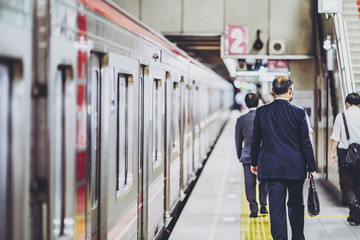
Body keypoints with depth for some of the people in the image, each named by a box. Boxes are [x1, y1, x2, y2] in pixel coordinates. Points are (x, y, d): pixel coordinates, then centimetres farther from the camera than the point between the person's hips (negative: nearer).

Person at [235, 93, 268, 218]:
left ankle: (253, 210, 3)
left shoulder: (241, 120, -3)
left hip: (248, 156, 0)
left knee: (250, 184, 5)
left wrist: (240, 156, 16)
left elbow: (238, 140, 4)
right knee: (264, 182, 16)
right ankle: (263, 206, 19)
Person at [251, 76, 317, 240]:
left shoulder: (261, 112, -1)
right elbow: (305, 143, -5)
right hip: (295, 167, -1)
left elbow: (255, 140, 6)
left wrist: (254, 162, 18)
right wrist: (312, 167, 3)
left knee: (276, 205, 2)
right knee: (296, 204, 13)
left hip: (270, 167, 1)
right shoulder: (298, 113, -8)